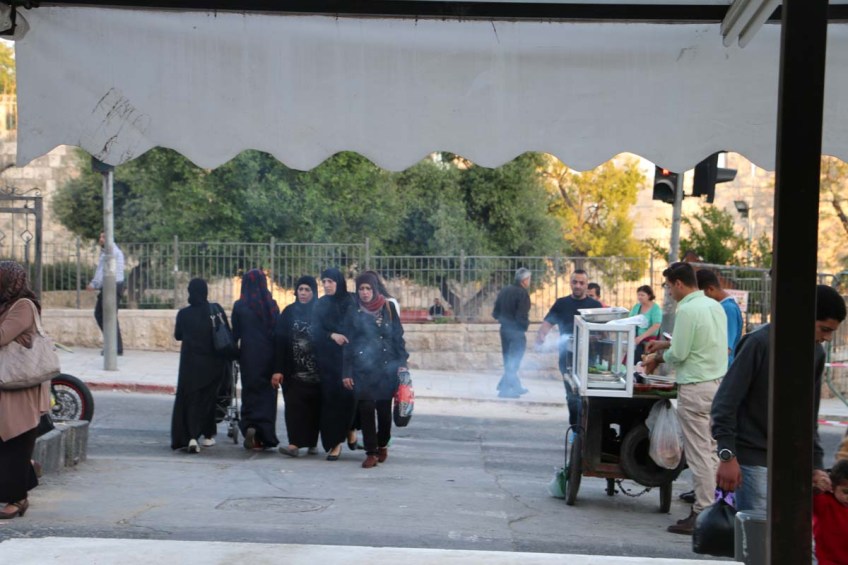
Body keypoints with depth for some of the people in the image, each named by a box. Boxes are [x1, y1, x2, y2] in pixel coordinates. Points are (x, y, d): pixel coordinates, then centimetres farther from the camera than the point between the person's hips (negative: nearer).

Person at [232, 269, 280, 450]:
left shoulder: (239, 306, -4)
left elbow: (235, 333, 0)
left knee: (250, 391, 11)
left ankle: (250, 425, -9)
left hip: (249, 355, -1)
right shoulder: (271, 305, -2)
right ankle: (265, 435, 6)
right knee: (267, 392, 8)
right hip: (269, 354, 1)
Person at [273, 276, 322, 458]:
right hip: (293, 369, 0)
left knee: (314, 405, 5)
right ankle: (295, 443, -11)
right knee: (294, 405, -8)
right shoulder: (289, 312, 4)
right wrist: (278, 369, -8)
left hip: (315, 369, 0)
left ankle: (312, 442, 16)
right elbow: (279, 341, -1)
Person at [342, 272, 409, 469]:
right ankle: (371, 452, 3)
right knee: (366, 409, -5)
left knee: (384, 408, 1)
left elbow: (398, 337, 7)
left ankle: (382, 445, 25)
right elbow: (348, 344, 7)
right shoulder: (353, 313, 6)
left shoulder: (388, 308, 5)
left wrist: (402, 363, -2)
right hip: (363, 369, 0)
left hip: (386, 368, 0)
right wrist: (347, 372, 3)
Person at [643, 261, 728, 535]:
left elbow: (678, 355, -15)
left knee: (699, 453, -4)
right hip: (718, 383, 9)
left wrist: (659, 356, 5)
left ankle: (702, 514, 0)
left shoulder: (687, 310, -16)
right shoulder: (714, 305, 11)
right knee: (712, 451, 12)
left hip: (696, 388, -9)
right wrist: (667, 344, 23)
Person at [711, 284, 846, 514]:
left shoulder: (816, 353, 8)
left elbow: (809, 415, 17)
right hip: (753, 459, -7)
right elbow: (725, 401, -16)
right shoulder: (761, 342, -15)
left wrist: (816, 464, 13)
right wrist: (727, 455, -21)